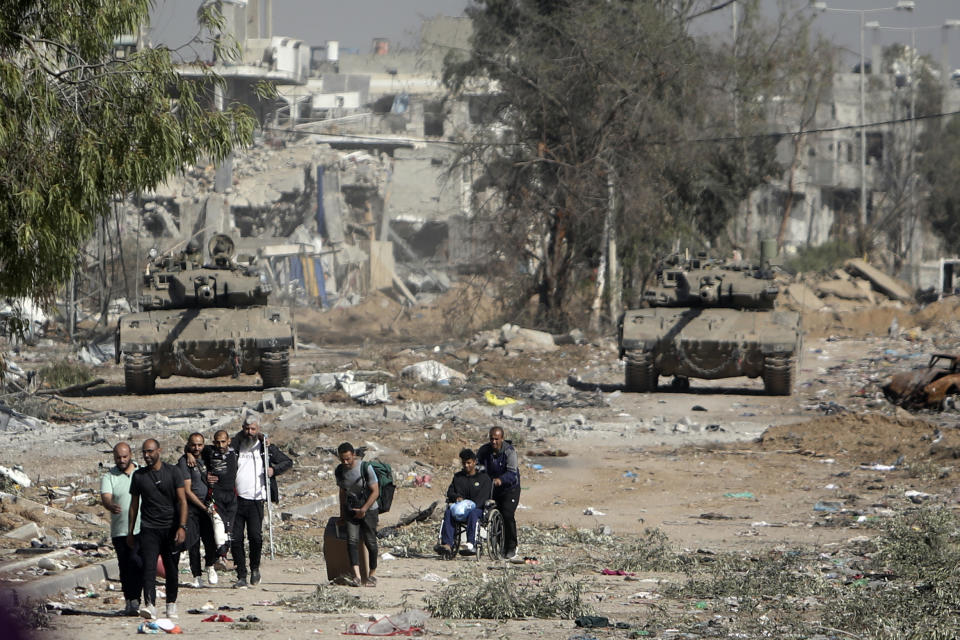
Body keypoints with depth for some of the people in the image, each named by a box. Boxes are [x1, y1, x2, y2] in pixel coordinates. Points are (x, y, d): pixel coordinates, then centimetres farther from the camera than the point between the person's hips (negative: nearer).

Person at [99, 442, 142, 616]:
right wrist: (110, 506, -38)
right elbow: (105, 497, -13)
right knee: (124, 567, 5)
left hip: (141, 529, -1)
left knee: (136, 561, -19)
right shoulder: (109, 477, 4)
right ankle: (129, 601, 16)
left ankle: (135, 599, -16)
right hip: (119, 531, 2)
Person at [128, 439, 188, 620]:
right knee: (149, 566, -15)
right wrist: (130, 532, 12)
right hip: (149, 529, 0)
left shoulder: (172, 472, 1)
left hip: (171, 528, 0)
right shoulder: (139, 475, 7)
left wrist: (182, 527, -13)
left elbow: (182, 501, -2)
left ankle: (171, 604, 22)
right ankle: (150, 605, -26)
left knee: (172, 569, 7)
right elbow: (134, 505, 14)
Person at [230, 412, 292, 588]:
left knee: (255, 536, -14)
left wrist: (274, 469, -3)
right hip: (236, 499, 1)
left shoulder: (265, 447, 8)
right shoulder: (234, 445, 9)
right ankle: (241, 576, 7)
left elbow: (288, 462, 16)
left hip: (255, 500, -1)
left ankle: (255, 567, 12)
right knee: (236, 539, -2)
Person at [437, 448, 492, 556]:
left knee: (472, 513, -40)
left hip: (478, 509, -4)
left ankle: (471, 543, -54)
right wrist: (457, 497, -11)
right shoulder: (458, 476, 21)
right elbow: (450, 492, 13)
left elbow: (483, 497, -5)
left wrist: (472, 505, -21)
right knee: (448, 513, -30)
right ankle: (447, 544, -44)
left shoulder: (484, 478, 6)